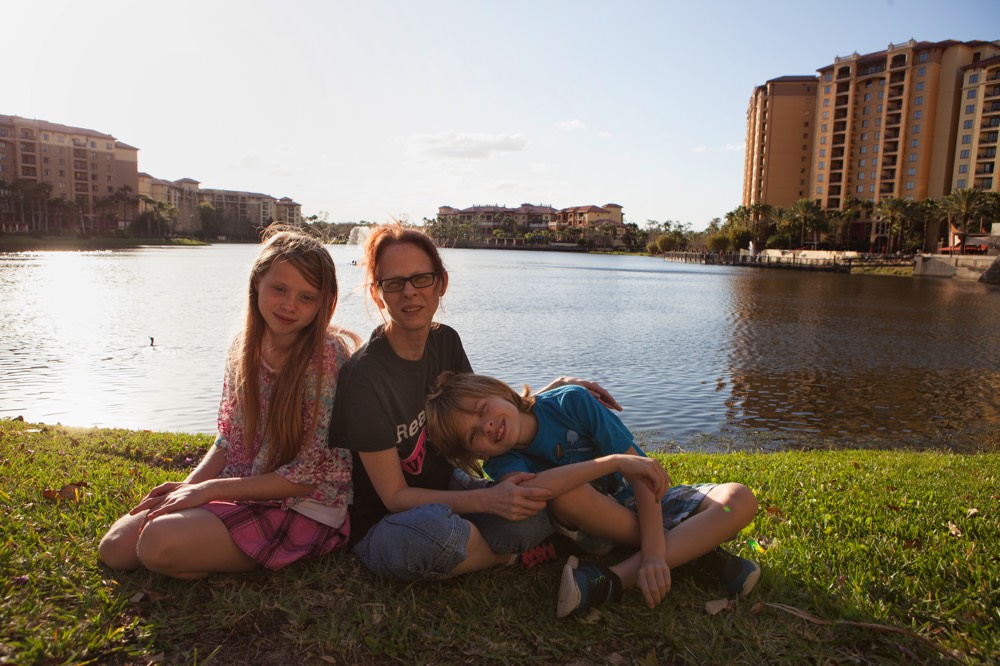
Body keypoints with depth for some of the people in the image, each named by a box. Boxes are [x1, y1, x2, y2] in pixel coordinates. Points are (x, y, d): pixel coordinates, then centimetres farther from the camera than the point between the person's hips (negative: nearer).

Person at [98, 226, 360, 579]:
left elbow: (313, 474, -18)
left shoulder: (328, 356, -19)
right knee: (115, 547, -2)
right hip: (240, 496, 7)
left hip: (305, 509, -7)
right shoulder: (243, 348, 2)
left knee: (161, 541, -24)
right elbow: (228, 441, 12)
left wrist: (209, 489, -16)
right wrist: (188, 486, -7)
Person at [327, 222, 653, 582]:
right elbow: (395, 496, -19)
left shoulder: (445, 341, -3)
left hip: (447, 488, 4)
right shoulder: (365, 375, -22)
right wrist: (486, 500, -32)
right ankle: (506, 555, -7)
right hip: (382, 524, -3)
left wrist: (555, 389, -5)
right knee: (434, 527, -39)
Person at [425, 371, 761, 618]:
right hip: (594, 529, -1)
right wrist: (614, 461, -43)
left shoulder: (570, 402, -20)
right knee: (563, 495, -34)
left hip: (647, 504, 1)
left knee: (740, 499, -23)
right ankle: (698, 550, -23)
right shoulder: (503, 463, -17)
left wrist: (654, 553, -32)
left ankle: (614, 579, -34)